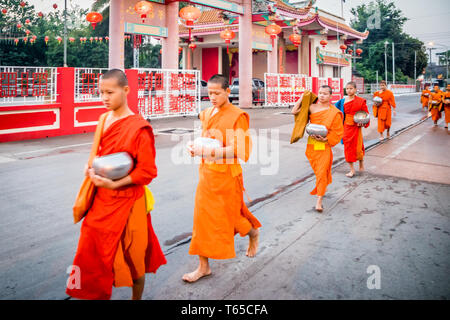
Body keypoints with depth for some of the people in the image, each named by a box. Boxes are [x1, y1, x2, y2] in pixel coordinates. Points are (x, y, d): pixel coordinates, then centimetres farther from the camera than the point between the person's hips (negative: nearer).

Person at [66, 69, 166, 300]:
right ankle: (100, 294, 32)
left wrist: (115, 184, -21)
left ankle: (136, 297, 33)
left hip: (126, 201, -6)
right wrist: (91, 167, 0)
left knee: (131, 255, 10)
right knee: (92, 251, 12)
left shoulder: (138, 127, -16)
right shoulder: (104, 120, 5)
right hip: (101, 199, 7)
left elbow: (147, 171, -15)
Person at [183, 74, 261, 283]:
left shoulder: (237, 116, -11)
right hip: (206, 171, 6)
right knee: (203, 216, 7)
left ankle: (253, 233, 43)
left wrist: (208, 151, -27)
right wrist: (195, 147, -4)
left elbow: (238, 149, -17)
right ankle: (203, 266, 18)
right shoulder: (207, 114, 9)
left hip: (226, 173, -6)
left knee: (230, 214, 9)